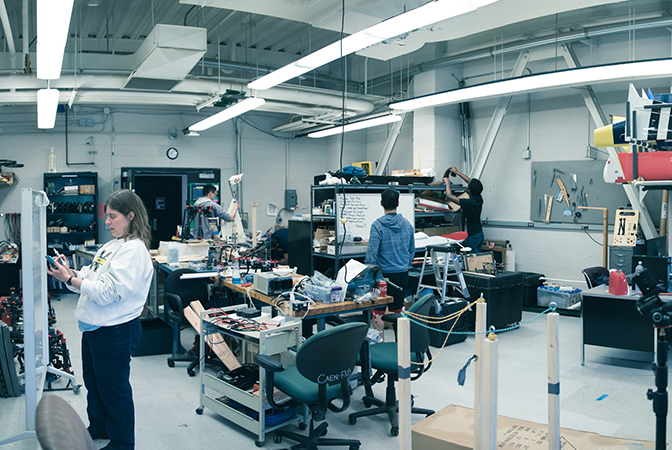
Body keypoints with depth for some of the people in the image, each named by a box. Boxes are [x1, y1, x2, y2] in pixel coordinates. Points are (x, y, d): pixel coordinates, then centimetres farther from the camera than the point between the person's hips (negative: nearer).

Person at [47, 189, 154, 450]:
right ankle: (98, 429, 45)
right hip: (94, 328, 10)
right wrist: (71, 273, -4)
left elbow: (108, 292, -25)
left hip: (115, 331, -10)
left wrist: (70, 280, -22)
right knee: (93, 383, 24)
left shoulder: (134, 250, -20)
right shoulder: (112, 245, 11)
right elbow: (91, 279, 13)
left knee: (114, 389, 6)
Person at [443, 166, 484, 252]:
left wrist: (447, 182, -1)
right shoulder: (479, 199, 1)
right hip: (480, 234, 9)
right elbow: (470, 181, 16)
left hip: (472, 236, -9)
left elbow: (449, 196, -17)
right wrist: (457, 172, 22)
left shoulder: (468, 203, -23)